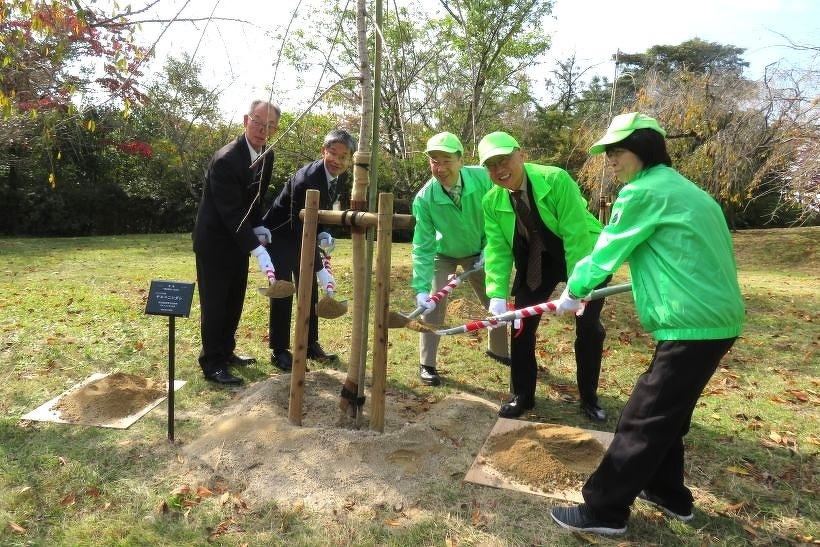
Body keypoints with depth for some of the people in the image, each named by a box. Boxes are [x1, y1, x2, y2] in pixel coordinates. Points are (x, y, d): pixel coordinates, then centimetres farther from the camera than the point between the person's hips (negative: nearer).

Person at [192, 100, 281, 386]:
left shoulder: (267, 156, 0)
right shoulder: (225, 160, -26)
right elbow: (231, 211, -31)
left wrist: (258, 226, -2)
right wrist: (258, 250, -36)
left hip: (238, 239, 8)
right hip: (214, 240, -8)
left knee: (235, 300, 15)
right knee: (214, 303, -1)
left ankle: (226, 352, 30)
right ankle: (212, 364, 10)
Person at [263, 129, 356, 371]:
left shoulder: (342, 177, -9)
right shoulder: (305, 179, -33)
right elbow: (301, 229, -34)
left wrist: (323, 233, -11)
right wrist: (321, 269, -37)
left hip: (304, 234, 7)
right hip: (280, 234, -7)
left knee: (309, 289, 10)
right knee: (283, 291, -7)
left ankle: (311, 344, 21)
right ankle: (279, 350, 4)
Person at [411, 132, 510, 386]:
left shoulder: (483, 178, -29)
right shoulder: (424, 199, -32)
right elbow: (422, 248, -30)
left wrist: (489, 247, -16)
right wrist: (421, 288, -38)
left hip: (479, 253, 2)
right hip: (444, 255, -2)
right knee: (433, 303, -15)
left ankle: (498, 349, 37)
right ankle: (427, 364, 2)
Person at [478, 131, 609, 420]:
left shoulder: (556, 179, -28)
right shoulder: (491, 201, -13)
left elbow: (576, 234, -28)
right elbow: (498, 250, -13)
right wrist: (498, 294, -25)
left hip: (584, 255, -3)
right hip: (537, 261, 4)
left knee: (589, 327, -2)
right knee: (521, 323, -1)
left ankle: (589, 398, 19)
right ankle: (522, 395, 16)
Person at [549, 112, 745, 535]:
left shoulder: (643, 191, -11)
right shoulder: (683, 188, 17)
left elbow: (605, 252, -5)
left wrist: (572, 292, 10)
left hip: (691, 326, -10)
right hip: (716, 319, 10)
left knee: (642, 421, -2)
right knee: (666, 415, 21)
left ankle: (603, 510, 9)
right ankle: (667, 493, 35)